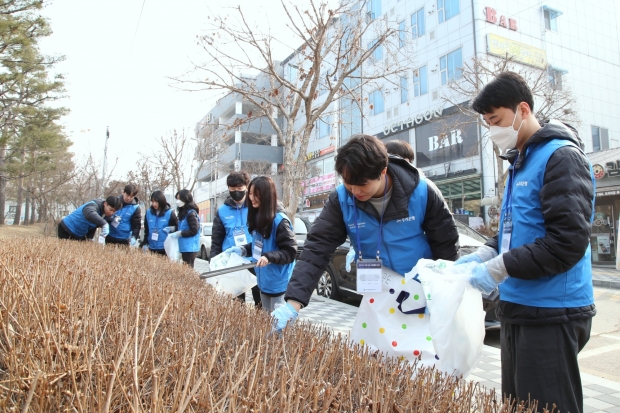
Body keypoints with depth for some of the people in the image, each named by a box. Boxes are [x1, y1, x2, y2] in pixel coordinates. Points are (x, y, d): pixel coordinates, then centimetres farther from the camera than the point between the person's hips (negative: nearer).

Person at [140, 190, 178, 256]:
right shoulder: (148, 212, 5)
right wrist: (144, 243, 12)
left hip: (166, 248, -4)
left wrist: (171, 229, -19)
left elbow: (177, 227, 1)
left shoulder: (170, 213, -6)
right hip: (152, 248, 4)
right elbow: (146, 229, 16)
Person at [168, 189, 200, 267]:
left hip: (190, 248, -9)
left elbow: (194, 231, -17)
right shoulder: (183, 212, 15)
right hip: (185, 247, 9)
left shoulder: (191, 213, -14)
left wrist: (179, 233, -15)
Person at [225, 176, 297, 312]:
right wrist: (242, 250, 2)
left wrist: (269, 257, -32)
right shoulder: (257, 217, 5)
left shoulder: (280, 220, -21)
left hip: (279, 284, -8)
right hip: (264, 282, 9)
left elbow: (290, 251, -20)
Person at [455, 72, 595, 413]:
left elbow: (568, 240, -20)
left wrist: (499, 268, -18)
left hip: (550, 314, -9)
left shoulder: (560, 157, -12)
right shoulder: (519, 161, 15)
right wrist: (485, 254, 4)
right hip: (518, 310, 9)